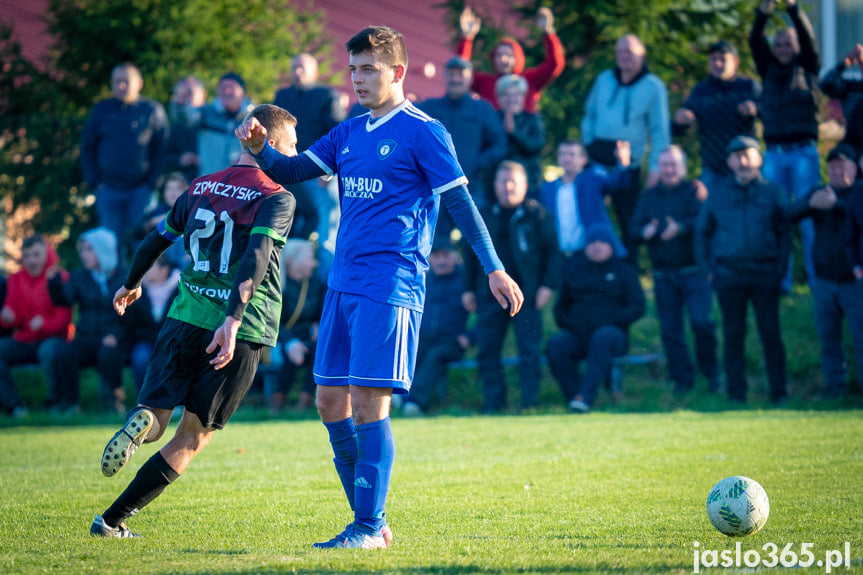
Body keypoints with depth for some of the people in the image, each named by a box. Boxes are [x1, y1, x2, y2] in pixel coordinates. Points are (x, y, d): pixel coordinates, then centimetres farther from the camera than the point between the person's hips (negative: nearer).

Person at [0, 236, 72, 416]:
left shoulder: (60, 277, -2)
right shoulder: (15, 280, 12)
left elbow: (63, 318, -9)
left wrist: (44, 324, -30)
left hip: (52, 338, -4)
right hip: (23, 341, 5)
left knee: (49, 352, -39)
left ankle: (59, 401, -14)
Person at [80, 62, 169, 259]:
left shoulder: (152, 110, 1)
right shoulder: (102, 110, 7)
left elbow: (162, 149, 2)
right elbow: (87, 148, 12)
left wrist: (152, 183, -6)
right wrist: (94, 182, 2)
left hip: (141, 189, -2)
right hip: (109, 189, 2)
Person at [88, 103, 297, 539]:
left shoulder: (201, 188, 14)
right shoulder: (277, 199, -3)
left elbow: (156, 241, 22)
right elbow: (256, 257, -20)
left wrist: (130, 285, 40)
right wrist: (233, 320, -29)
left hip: (185, 319, 4)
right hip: (238, 334, -4)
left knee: (155, 418, 6)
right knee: (193, 437, 7)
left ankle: (143, 420, -33)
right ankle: (113, 520, -1)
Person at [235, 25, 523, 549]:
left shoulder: (422, 132, -5)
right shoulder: (349, 134, 17)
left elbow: (460, 202, -6)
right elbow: (290, 171, 15)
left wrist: (494, 269, -10)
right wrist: (261, 147, -6)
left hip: (391, 285, -8)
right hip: (344, 284, 8)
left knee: (368, 401, -12)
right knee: (331, 401, 6)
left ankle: (370, 527, -7)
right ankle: (371, 520, 15)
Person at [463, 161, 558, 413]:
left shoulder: (536, 214, 3)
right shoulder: (484, 216, 12)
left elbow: (552, 250, 3)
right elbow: (472, 253, 17)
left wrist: (548, 285, -5)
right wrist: (468, 288, 11)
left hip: (526, 293, -3)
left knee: (529, 350, -3)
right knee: (487, 348, 2)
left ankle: (530, 401, 2)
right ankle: (493, 402, 9)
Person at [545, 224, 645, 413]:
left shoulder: (623, 270, 13)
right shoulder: (573, 267, 19)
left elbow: (637, 307, 5)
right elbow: (560, 305, 21)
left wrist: (611, 321, -10)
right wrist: (568, 323, 0)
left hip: (612, 332, -2)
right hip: (576, 335, 2)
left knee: (602, 338, -38)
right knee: (555, 345, -30)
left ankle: (584, 397, -46)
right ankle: (573, 396, -30)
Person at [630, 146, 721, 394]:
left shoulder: (694, 191, 1)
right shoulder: (649, 196, 15)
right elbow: (634, 226, 8)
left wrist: (681, 228, -31)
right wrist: (645, 232, -15)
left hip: (694, 270, -4)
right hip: (663, 275, 4)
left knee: (701, 321, -14)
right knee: (670, 329, 4)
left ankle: (711, 372, 4)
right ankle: (682, 378, 13)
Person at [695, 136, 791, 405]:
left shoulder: (773, 193, 7)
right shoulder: (717, 195, 9)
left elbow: (785, 233, 9)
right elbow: (701, 233, 14)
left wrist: (780, 268, -2)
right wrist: (708, 270, 5)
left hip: (765, 275, -1)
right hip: (729, 276, 1)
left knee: (771, 333, -2)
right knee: (733, 335, 4)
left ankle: (778, 392, 4)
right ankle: (736, 393, 9)